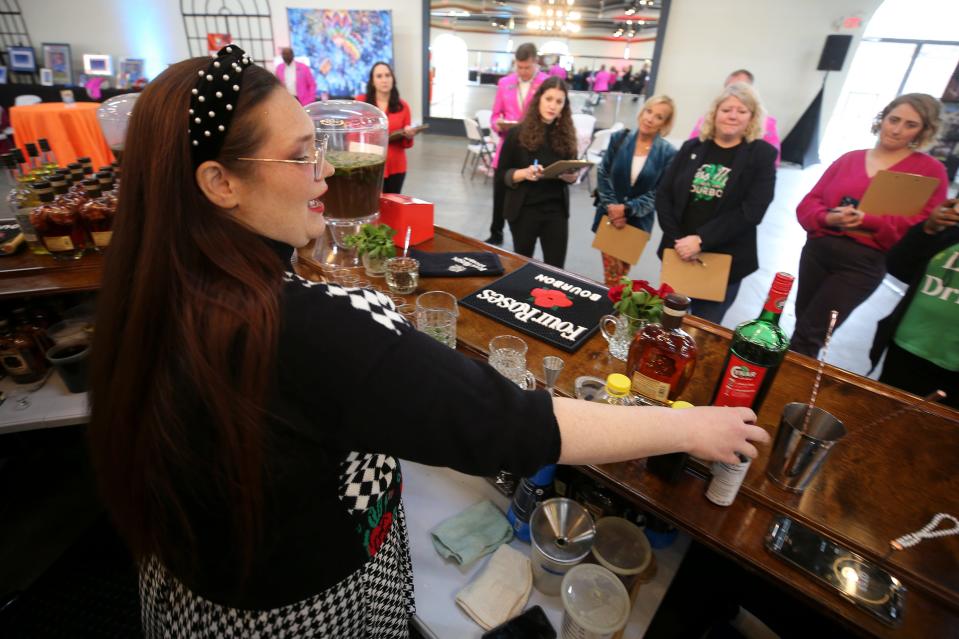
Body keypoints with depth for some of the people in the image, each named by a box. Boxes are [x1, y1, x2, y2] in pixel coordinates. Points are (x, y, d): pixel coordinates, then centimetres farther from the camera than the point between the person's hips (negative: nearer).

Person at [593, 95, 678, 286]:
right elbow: (602, 175, -3)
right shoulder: (619, 138, -2)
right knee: (612, 276, 2)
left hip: (638, 222, 0)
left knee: (621, 275, 15)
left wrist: (627, 209, -20)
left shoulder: (668, 153, -6)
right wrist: (612, 207, -13)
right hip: (610, 216, 0)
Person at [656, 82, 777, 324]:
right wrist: (678, 240, -13)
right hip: (679, 253, 3)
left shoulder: (762, 155, -1)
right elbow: (663, 195, 0)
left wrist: (701, 240, -21)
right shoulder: (692, 148, 7)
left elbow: (750, 211, -11)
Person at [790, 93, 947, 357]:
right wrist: (828, 218, -18)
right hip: (817, 251, 4)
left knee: (807, 336, -9)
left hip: (864, 263, -4)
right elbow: (808, 203, 4)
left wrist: (867, 220, -22)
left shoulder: (930, 170, 1)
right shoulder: (848, 159, 9)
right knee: (802, 324, 14)